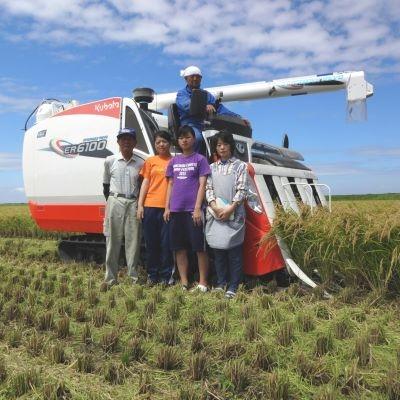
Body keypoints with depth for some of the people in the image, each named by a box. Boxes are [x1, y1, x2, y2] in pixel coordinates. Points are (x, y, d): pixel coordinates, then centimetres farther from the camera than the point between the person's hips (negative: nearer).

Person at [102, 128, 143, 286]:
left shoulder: (140, 163, 6)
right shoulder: (110, 161, 5)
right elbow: (106, 185, 12)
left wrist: (140, 204, 4)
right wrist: (111, 200, 9)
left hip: (133, 204, 1)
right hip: (115, 202, 0)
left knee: (133, 241, 2)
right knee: (113, 241, 2)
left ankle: (134, 277, 9)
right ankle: (110, 278, 9)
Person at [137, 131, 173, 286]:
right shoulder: (150, 161, 11)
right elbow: (145, 183, 9)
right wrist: (140, 205, 1)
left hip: (168, 207, -1)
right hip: (150, 206, 2)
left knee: (166, 243, 2)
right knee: (151, 243, 8)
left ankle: (166, 276, 13)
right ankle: (152, 275, 19)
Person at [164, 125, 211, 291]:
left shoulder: (200, 159, 2)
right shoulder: (174, 161, 15)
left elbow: (202, 185, -4)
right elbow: (170, 185, 15)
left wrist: (197, 208, -13)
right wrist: (167, 207, 7)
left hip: (193, 210, -5)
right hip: (176, 210, 5)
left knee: (200, 247, -1)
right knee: (179, 247, 8)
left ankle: (202, 283, 8)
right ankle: (184, 282, 18)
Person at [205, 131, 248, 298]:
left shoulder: (240, 166, 6)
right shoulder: (212, 167, 14)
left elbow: (242, 190, -2)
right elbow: (208, 189, 7)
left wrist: (230, 209, -13)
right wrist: (215, 207, -10)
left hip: (234, 214, -3)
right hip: (215, 214, 3)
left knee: (234, 250, -2)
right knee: (218, 249, 7)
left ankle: (233, 286, 5)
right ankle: (221, 283, 17)